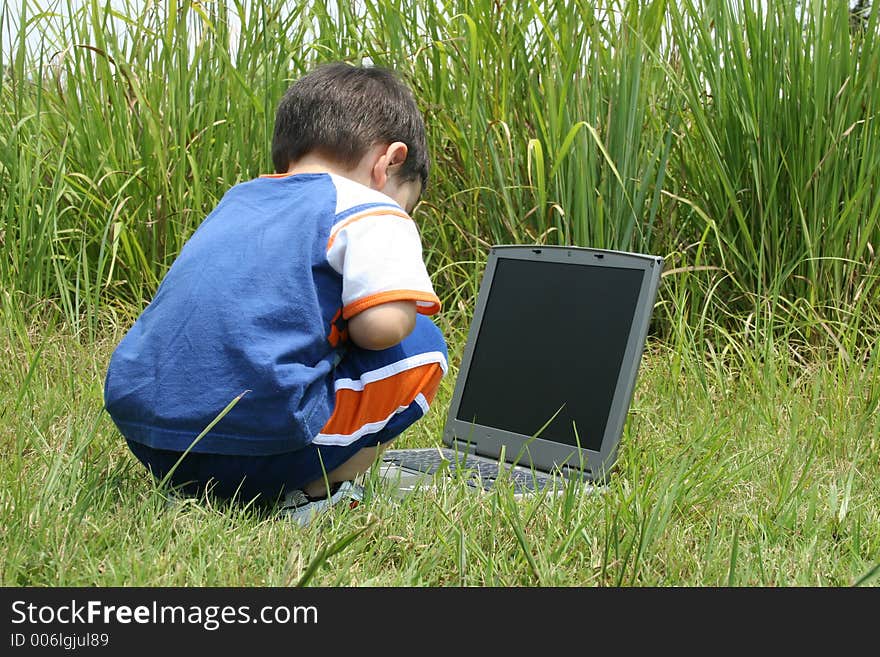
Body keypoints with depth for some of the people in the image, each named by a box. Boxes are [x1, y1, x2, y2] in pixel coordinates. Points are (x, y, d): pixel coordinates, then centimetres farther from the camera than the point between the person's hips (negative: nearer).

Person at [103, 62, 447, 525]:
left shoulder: (236, 199, 23)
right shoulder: (369, 212, 2)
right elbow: (383, 326, -11)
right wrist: (345, 323, 12)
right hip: (262, 446, -7)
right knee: (421, 344, 9)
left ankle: (196, 489, 16)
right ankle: (314, 493, 0)